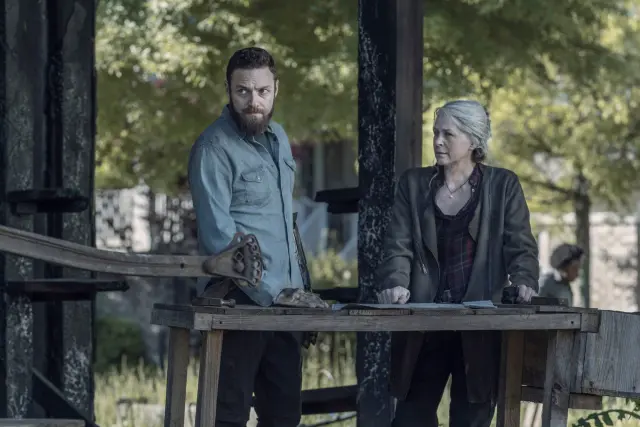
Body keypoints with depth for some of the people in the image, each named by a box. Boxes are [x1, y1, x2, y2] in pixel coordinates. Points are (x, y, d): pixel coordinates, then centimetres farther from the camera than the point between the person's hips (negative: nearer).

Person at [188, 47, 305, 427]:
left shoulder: (279, 138, 13)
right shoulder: (215, 148, -13)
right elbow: (218, 233, -20)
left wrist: (294, 287, 17)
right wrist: (269, 292, -23)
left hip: (285, 296, 8)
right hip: (240, 300, -8)